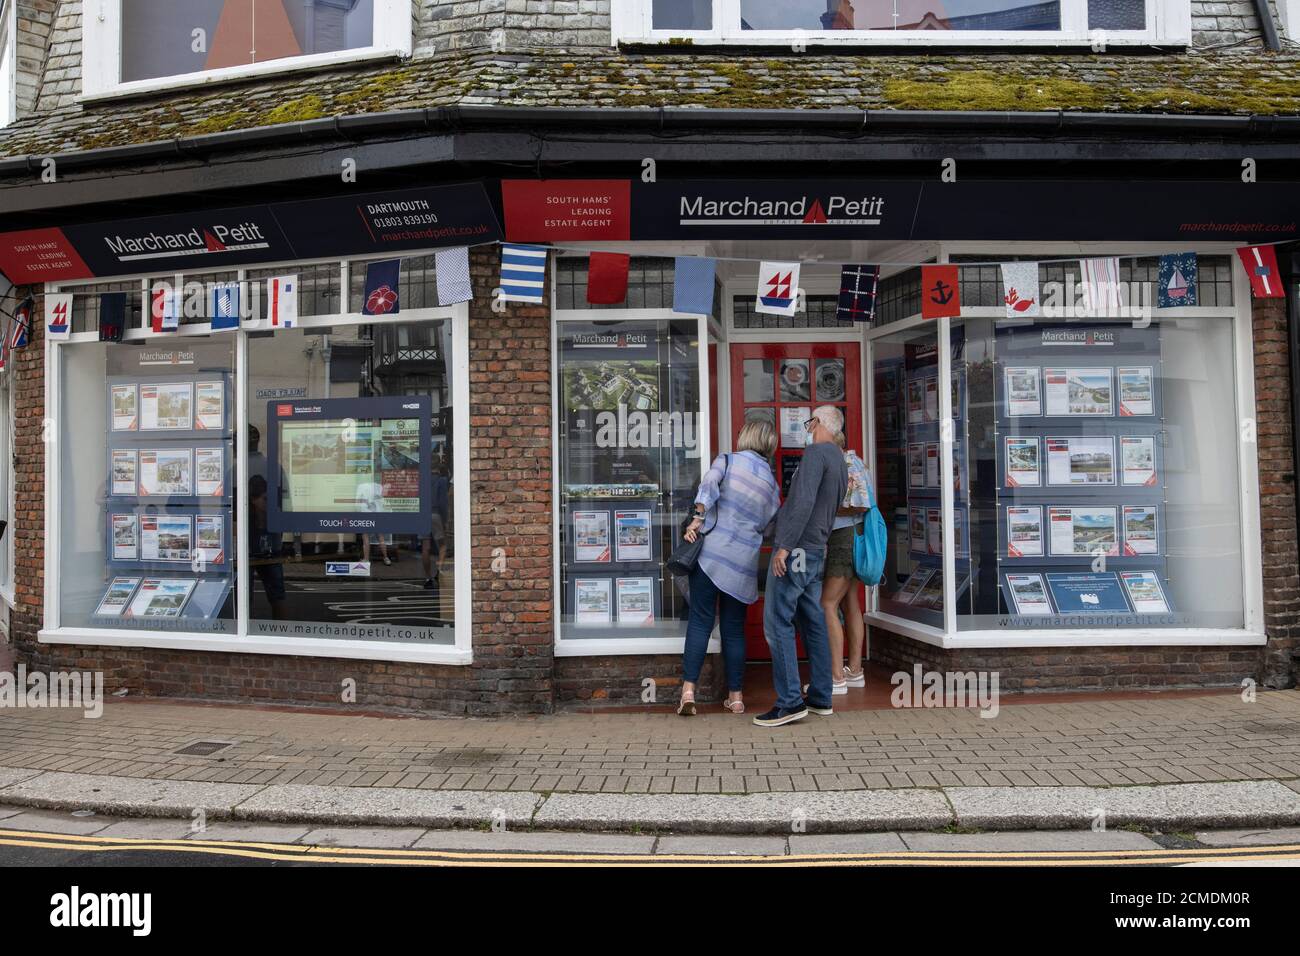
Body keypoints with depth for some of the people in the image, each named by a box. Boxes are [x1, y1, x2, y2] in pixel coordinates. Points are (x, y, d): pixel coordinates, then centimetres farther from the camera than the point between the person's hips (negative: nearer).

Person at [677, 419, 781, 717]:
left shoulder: (727, 461, 3)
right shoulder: (772, 483, 13)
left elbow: (709, 485, -16)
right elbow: (767, 527, 14)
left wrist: (697, 520, -15)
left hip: (712, 550, -3)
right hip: (745, 562, 3)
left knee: (700, 621, 0)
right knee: (734, 628, 11)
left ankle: (688, 690, -8)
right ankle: (736, 697, 16)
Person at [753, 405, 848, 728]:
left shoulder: (816, 453, -11)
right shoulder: (841, 463, 19)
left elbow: (804, 501, -23)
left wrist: (784, 546, -25)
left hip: (795, 551, -10)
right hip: (816, 553, 10)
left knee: (778, 623, -8)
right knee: (814, 623, 12)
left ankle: (790, 702, -8)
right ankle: (820, 698, 17)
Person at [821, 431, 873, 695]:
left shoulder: (849, 463, -14)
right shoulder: (846, 463, 15)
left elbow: (861, 504, -22)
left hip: (846, 538, -10)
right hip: (845, 538, 10)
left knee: (827, 605, -10)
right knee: (849, 603, 13)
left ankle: (837, 678, -10)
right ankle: (854, 671, 20)